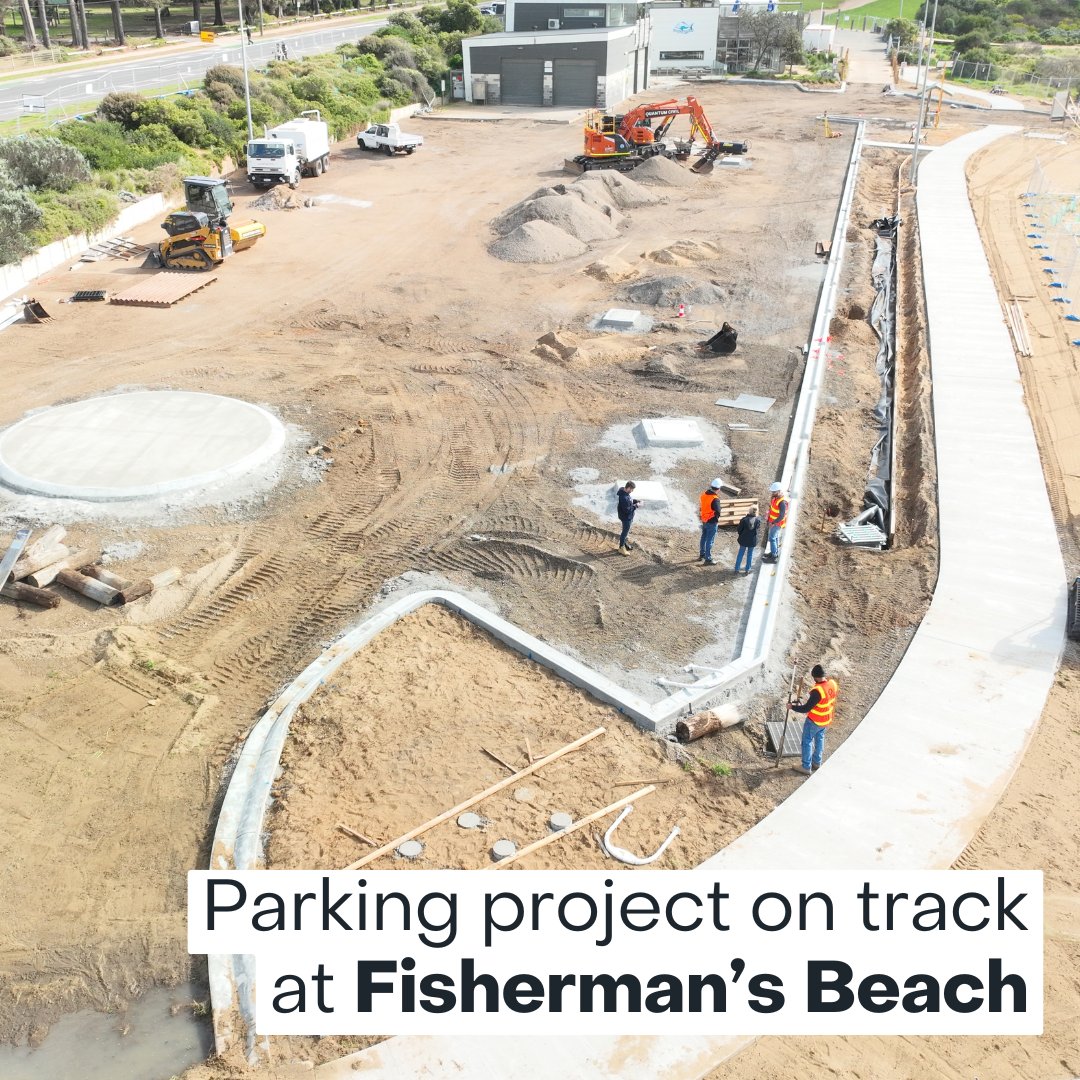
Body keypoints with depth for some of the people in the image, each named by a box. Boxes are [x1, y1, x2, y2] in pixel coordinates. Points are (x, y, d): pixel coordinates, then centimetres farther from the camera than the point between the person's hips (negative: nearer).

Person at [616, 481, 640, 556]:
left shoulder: (626, 492, -5)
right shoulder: (624, 498, -36)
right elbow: (627, 510, -30)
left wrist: (636, 500, -2)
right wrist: (636, 506, -22)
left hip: (629, 516, 9)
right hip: (626, 517, -9)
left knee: (626, 531, 26)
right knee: (625, 532, 8)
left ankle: (624, 543, 45)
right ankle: (621, 548, 25)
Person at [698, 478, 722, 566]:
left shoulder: (704, 494, -4)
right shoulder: (715, 499, -26)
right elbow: (717, 512, -25)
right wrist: (717, 519, -7)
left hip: (704, 520, 7)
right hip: (712, 522, -7)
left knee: (704, 538, 22)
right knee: (709, 541, 2)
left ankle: (702, 555, 37)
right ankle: (708, 559, 9)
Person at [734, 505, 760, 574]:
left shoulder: (744, 519, -15)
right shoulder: (758, 519, -13)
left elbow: (739, 529, -7)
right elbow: (758, 530, -5)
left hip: (743, 540, 0)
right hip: (752, 540, 0)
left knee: (740, 554, 13)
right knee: (750, 555, 15)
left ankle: (736, 569, 17)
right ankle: (747, 570, 20)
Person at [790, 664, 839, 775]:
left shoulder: (817, 691, -35)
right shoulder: (833, 683, -12)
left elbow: (806, 708, -28)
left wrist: (792, 707, -14)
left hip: (814, 721, -7)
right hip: (827, 720, 7)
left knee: (807, 741, 10)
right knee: (819, 738, 26)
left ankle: (806, 767, 20)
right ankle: (817, 762, 41)